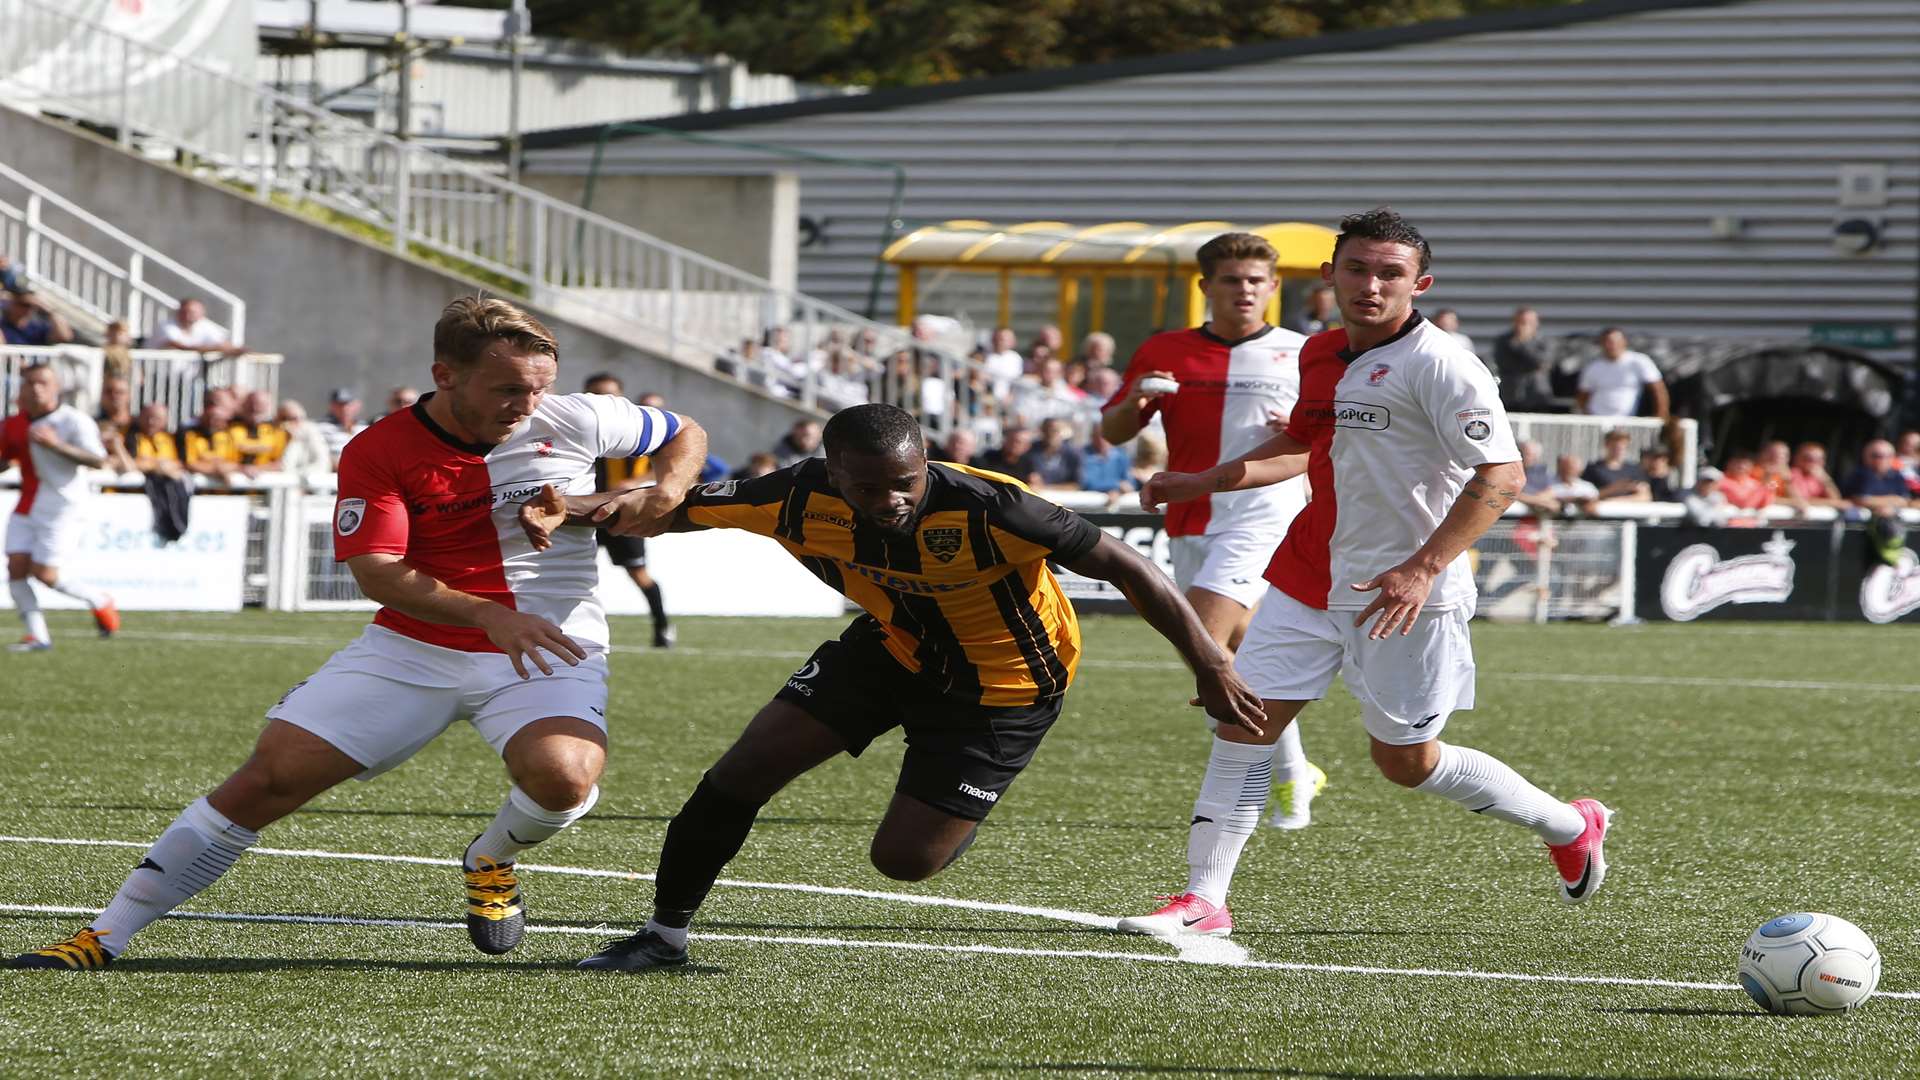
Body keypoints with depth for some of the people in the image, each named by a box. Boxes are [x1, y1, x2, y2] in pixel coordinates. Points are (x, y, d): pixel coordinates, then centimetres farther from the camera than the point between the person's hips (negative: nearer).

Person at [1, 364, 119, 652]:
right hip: (26, 508, 6)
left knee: (44, 575, -10)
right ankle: (38, 636, -2)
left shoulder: (74, 421, -11)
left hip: (61, 509, -6)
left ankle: (99, 601, 15)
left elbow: (98, 460, -19)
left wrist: (56, 445, -28)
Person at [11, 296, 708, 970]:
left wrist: (663, 493, -11)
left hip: (547, 652, 0)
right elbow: (377, 572, -16)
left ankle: (492, 860, 5)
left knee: (563, 777, -33)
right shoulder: (379, 453, -8)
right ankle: (105, 937, -1)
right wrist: (487, 615, -30)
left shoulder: (575, 421, -4)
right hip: (414, 647, 0)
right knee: (271, 775, -9)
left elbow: (687, 435, 12)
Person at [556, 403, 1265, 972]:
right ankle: (665, 934, 17)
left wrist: (1210, 670, -28)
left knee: (903, 859, -8)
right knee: (742, 774, -3)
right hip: (894, 650, 4)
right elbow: (676, 510, -10)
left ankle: (961, 817, 29)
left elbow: (1127, 568, -29)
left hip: (1002, 686, -4)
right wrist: (576, 507, -28)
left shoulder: (988, 510, -37)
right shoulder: (803, 499, -24)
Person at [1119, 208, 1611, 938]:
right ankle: (1203, 901, 3)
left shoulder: (1437, 364, -15)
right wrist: (1206, 482, 22)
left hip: (1404, 595, -7)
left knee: (1406, 762, 3)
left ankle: (1570, 828, 24)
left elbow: (1501, 475, -22)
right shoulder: (1321, 354, 9)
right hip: (1310, 581, 7)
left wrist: (1423, 567, -30)